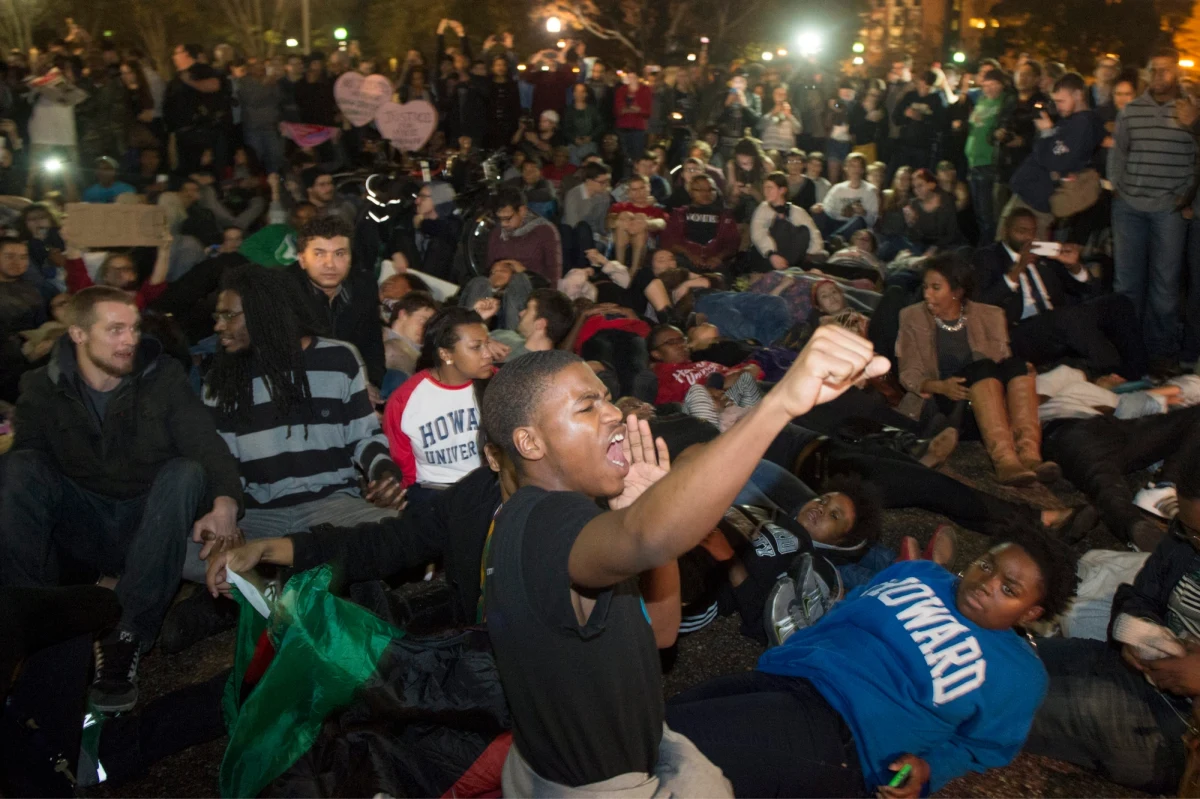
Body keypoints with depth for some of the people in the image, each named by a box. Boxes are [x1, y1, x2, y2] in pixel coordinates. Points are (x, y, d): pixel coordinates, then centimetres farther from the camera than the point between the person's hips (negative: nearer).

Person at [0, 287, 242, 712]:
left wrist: (225, 502, -34)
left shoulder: (163, 377, -2)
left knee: (186, 471, -30)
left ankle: (125, 641, -31)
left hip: (148, 529, 0)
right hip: (81, 529, 1)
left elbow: (207, 447, -13)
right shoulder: (43, 389, 1)